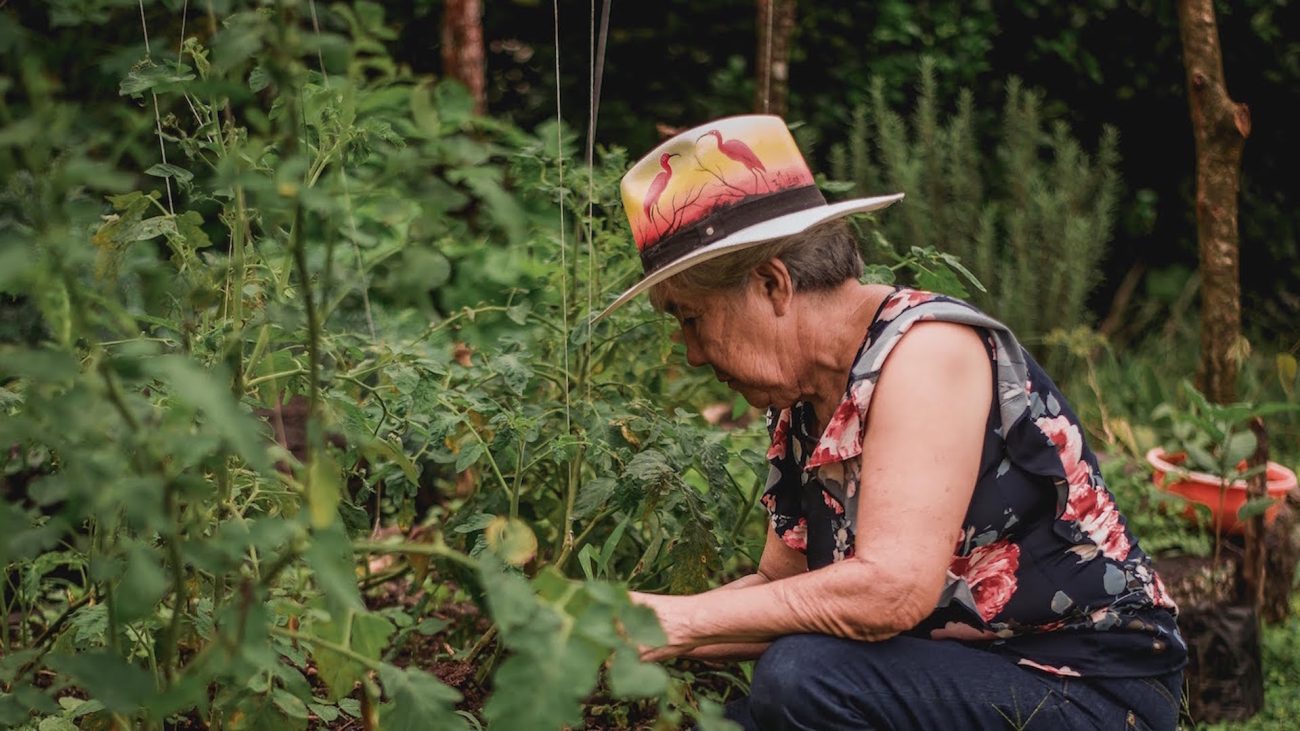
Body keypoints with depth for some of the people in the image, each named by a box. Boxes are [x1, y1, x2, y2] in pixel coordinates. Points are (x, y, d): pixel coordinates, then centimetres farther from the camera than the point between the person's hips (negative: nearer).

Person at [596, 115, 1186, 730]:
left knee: (803, 677, -29)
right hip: (958, 678, 8)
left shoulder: (925, 350, -19)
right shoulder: (799, 403, 7)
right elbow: (781, 584, 11)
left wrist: (684, 621, -21)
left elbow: (891, 588, -28)